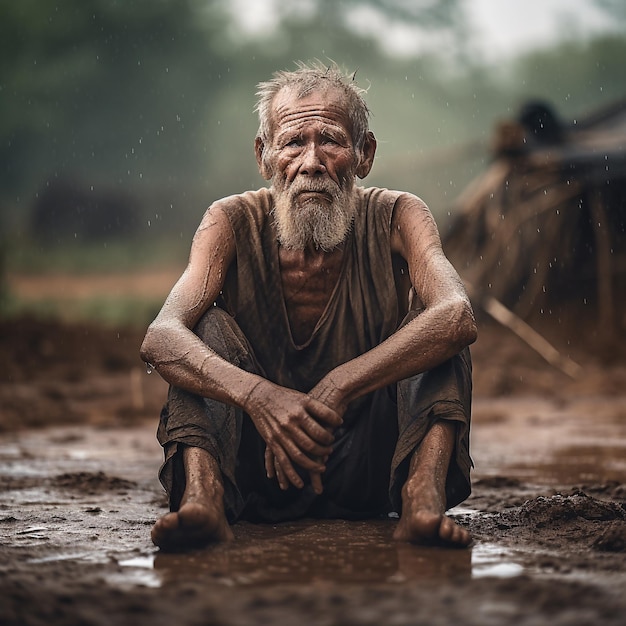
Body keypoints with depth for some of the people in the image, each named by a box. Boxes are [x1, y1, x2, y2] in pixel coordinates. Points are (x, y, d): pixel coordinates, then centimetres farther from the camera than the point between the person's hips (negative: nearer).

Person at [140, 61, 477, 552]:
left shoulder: (395, 218, -9)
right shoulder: (235, 222, -9)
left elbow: (458, 317, -30)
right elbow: (161, 339, -26)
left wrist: (337, 388, -42)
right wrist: (257, 394, -46)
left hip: (368, 470, 0)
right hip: (260, 476, 0)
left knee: (436, 331, -20)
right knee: (208, 325, -20)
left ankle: (423, 496, -39)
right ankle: (203, 494, -40)